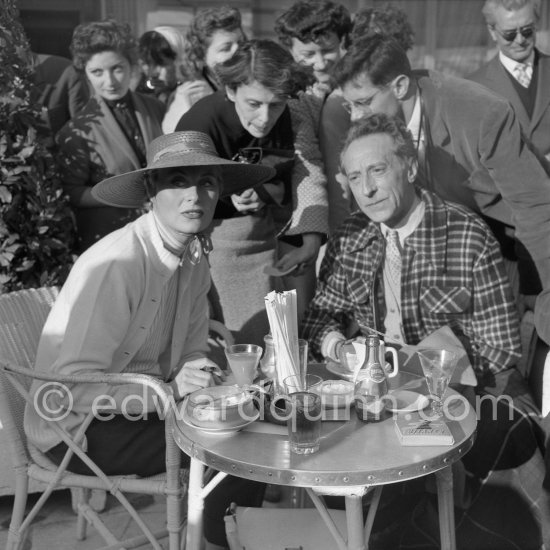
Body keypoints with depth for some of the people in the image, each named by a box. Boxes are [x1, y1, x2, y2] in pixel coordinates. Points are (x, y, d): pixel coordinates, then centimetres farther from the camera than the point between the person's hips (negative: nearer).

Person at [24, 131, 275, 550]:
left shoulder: (195, 259, -1)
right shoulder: (116, 264, -25)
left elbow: (191, 353, 5)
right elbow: (70, 386, -26)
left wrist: (197, 376, -17)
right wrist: (168, 392, -33)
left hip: (143, 406, 7)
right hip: (78, 427, -7)